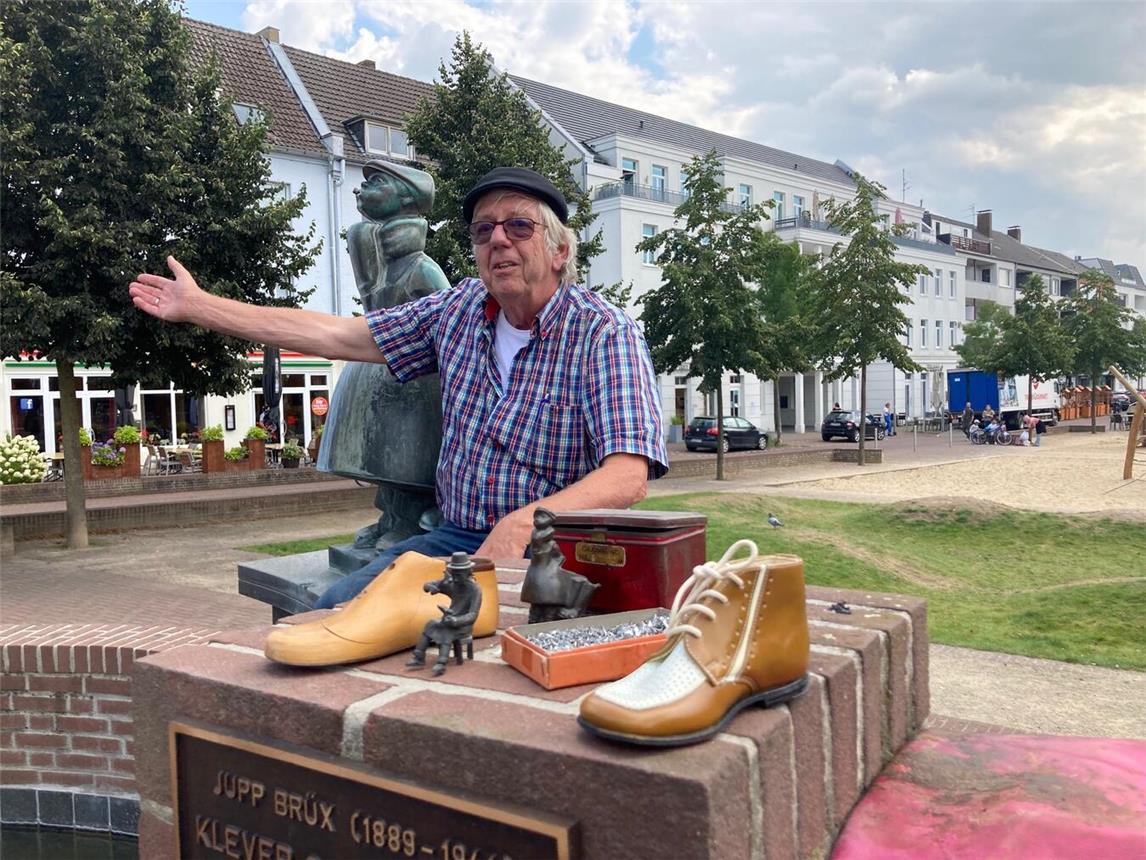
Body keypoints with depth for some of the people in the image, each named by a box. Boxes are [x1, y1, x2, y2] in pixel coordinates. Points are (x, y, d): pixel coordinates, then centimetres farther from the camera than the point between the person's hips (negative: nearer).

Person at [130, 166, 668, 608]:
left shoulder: (603, 334, -11)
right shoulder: (461, 308, 7)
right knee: (336, 611, -16)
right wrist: (198, 307, 12)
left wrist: (522, 524, -38)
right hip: (456, 538, 5)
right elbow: (339, 336, 10)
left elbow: (627, 476, -21)